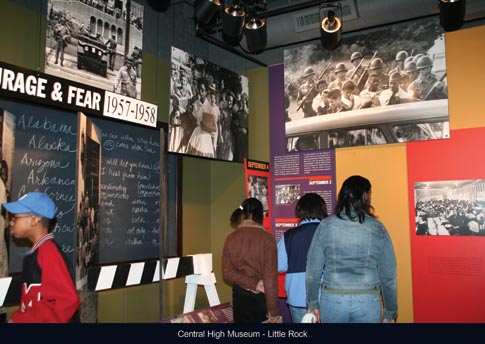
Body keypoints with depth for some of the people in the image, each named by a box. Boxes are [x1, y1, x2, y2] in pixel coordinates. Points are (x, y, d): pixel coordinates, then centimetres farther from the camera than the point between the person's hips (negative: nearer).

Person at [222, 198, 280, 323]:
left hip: (240, 296, 3)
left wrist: (252, 284, -9)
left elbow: (227, 272, -6)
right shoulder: (267, 238, -14)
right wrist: (273, 310, -11)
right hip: (262, 296, -3)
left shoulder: (230, 238, -3)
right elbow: (270, 277, -15)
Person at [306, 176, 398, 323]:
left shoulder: (325, 226, -4)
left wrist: (313, 304, 8)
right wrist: (390, 313, 9)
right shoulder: (377, 228, -4)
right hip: (367, 302, 0)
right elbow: (388, 275, -1)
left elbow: (313, 269, -2)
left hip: (332, 300, 1)